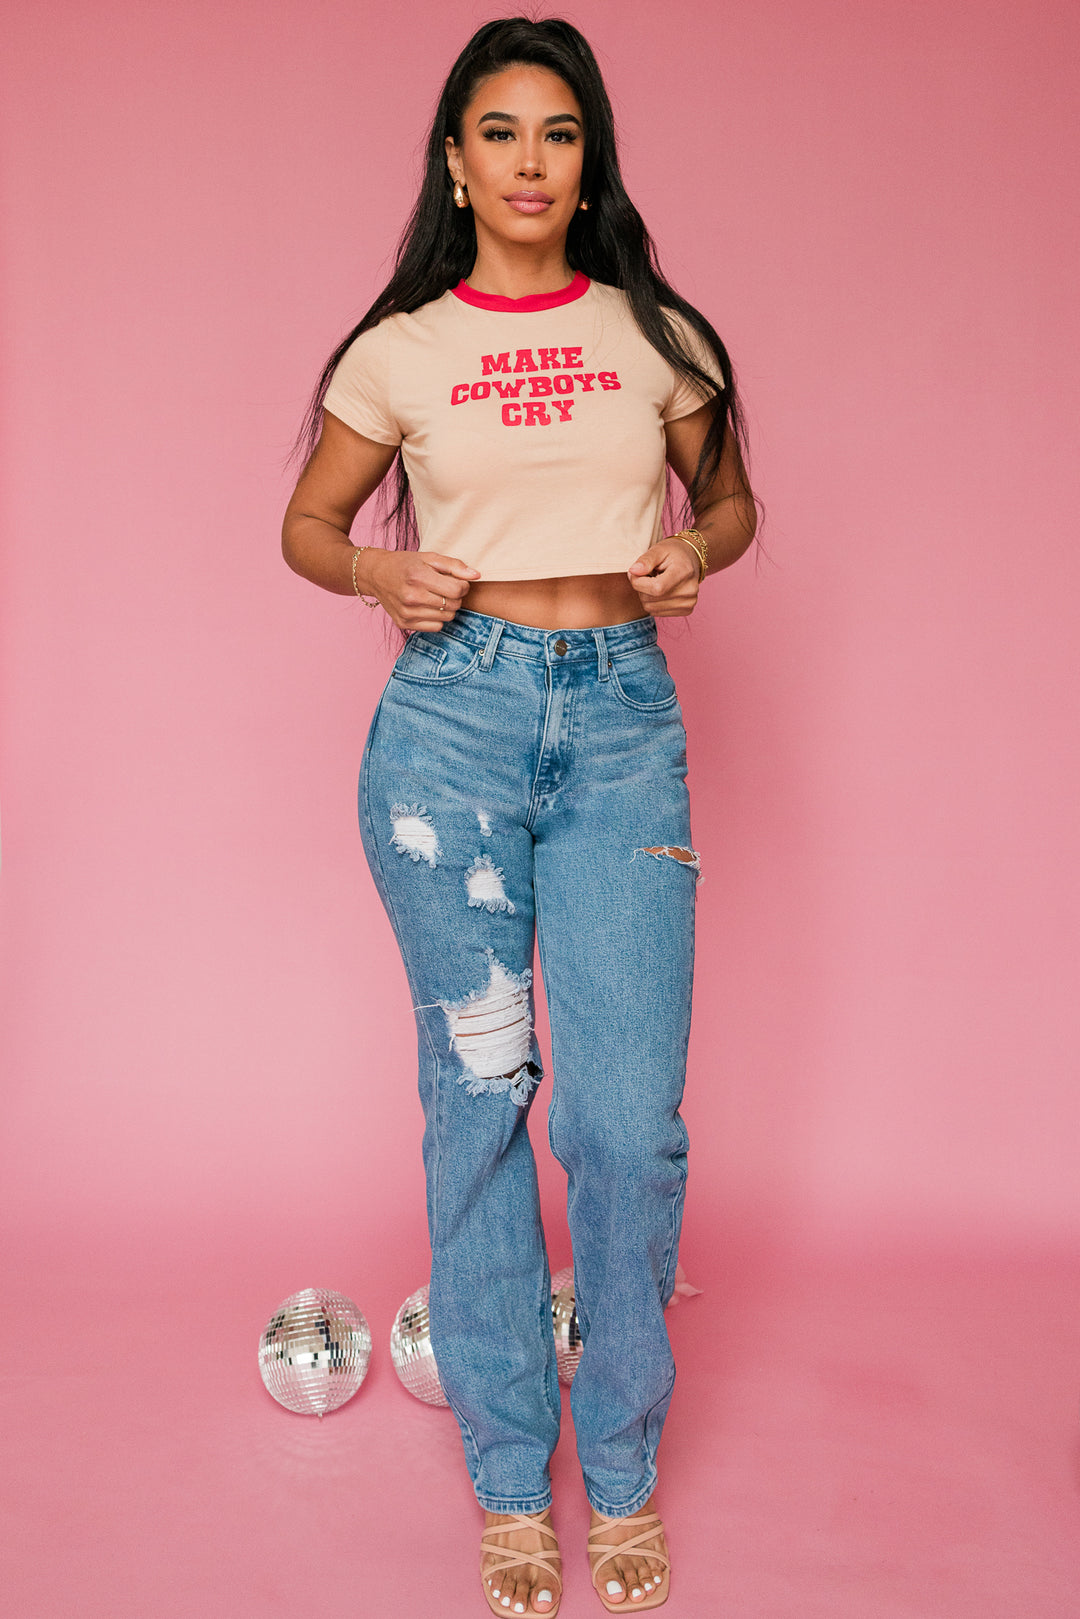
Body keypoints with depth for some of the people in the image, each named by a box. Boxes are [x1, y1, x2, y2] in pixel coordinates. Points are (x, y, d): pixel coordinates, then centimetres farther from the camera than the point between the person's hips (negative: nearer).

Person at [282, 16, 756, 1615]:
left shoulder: (657, 334, 8)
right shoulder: (400, 350, 6)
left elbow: (731, 498, 19)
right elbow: (308, 525, 15)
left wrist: (695, 552, -4)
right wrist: (379, 573, -7)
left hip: (624, 720, 1)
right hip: (452, 714, 0)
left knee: (632, 1113, -3)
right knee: (478, 1094, 5)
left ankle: (623, 1475, 19)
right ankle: (509, 1483, 20)